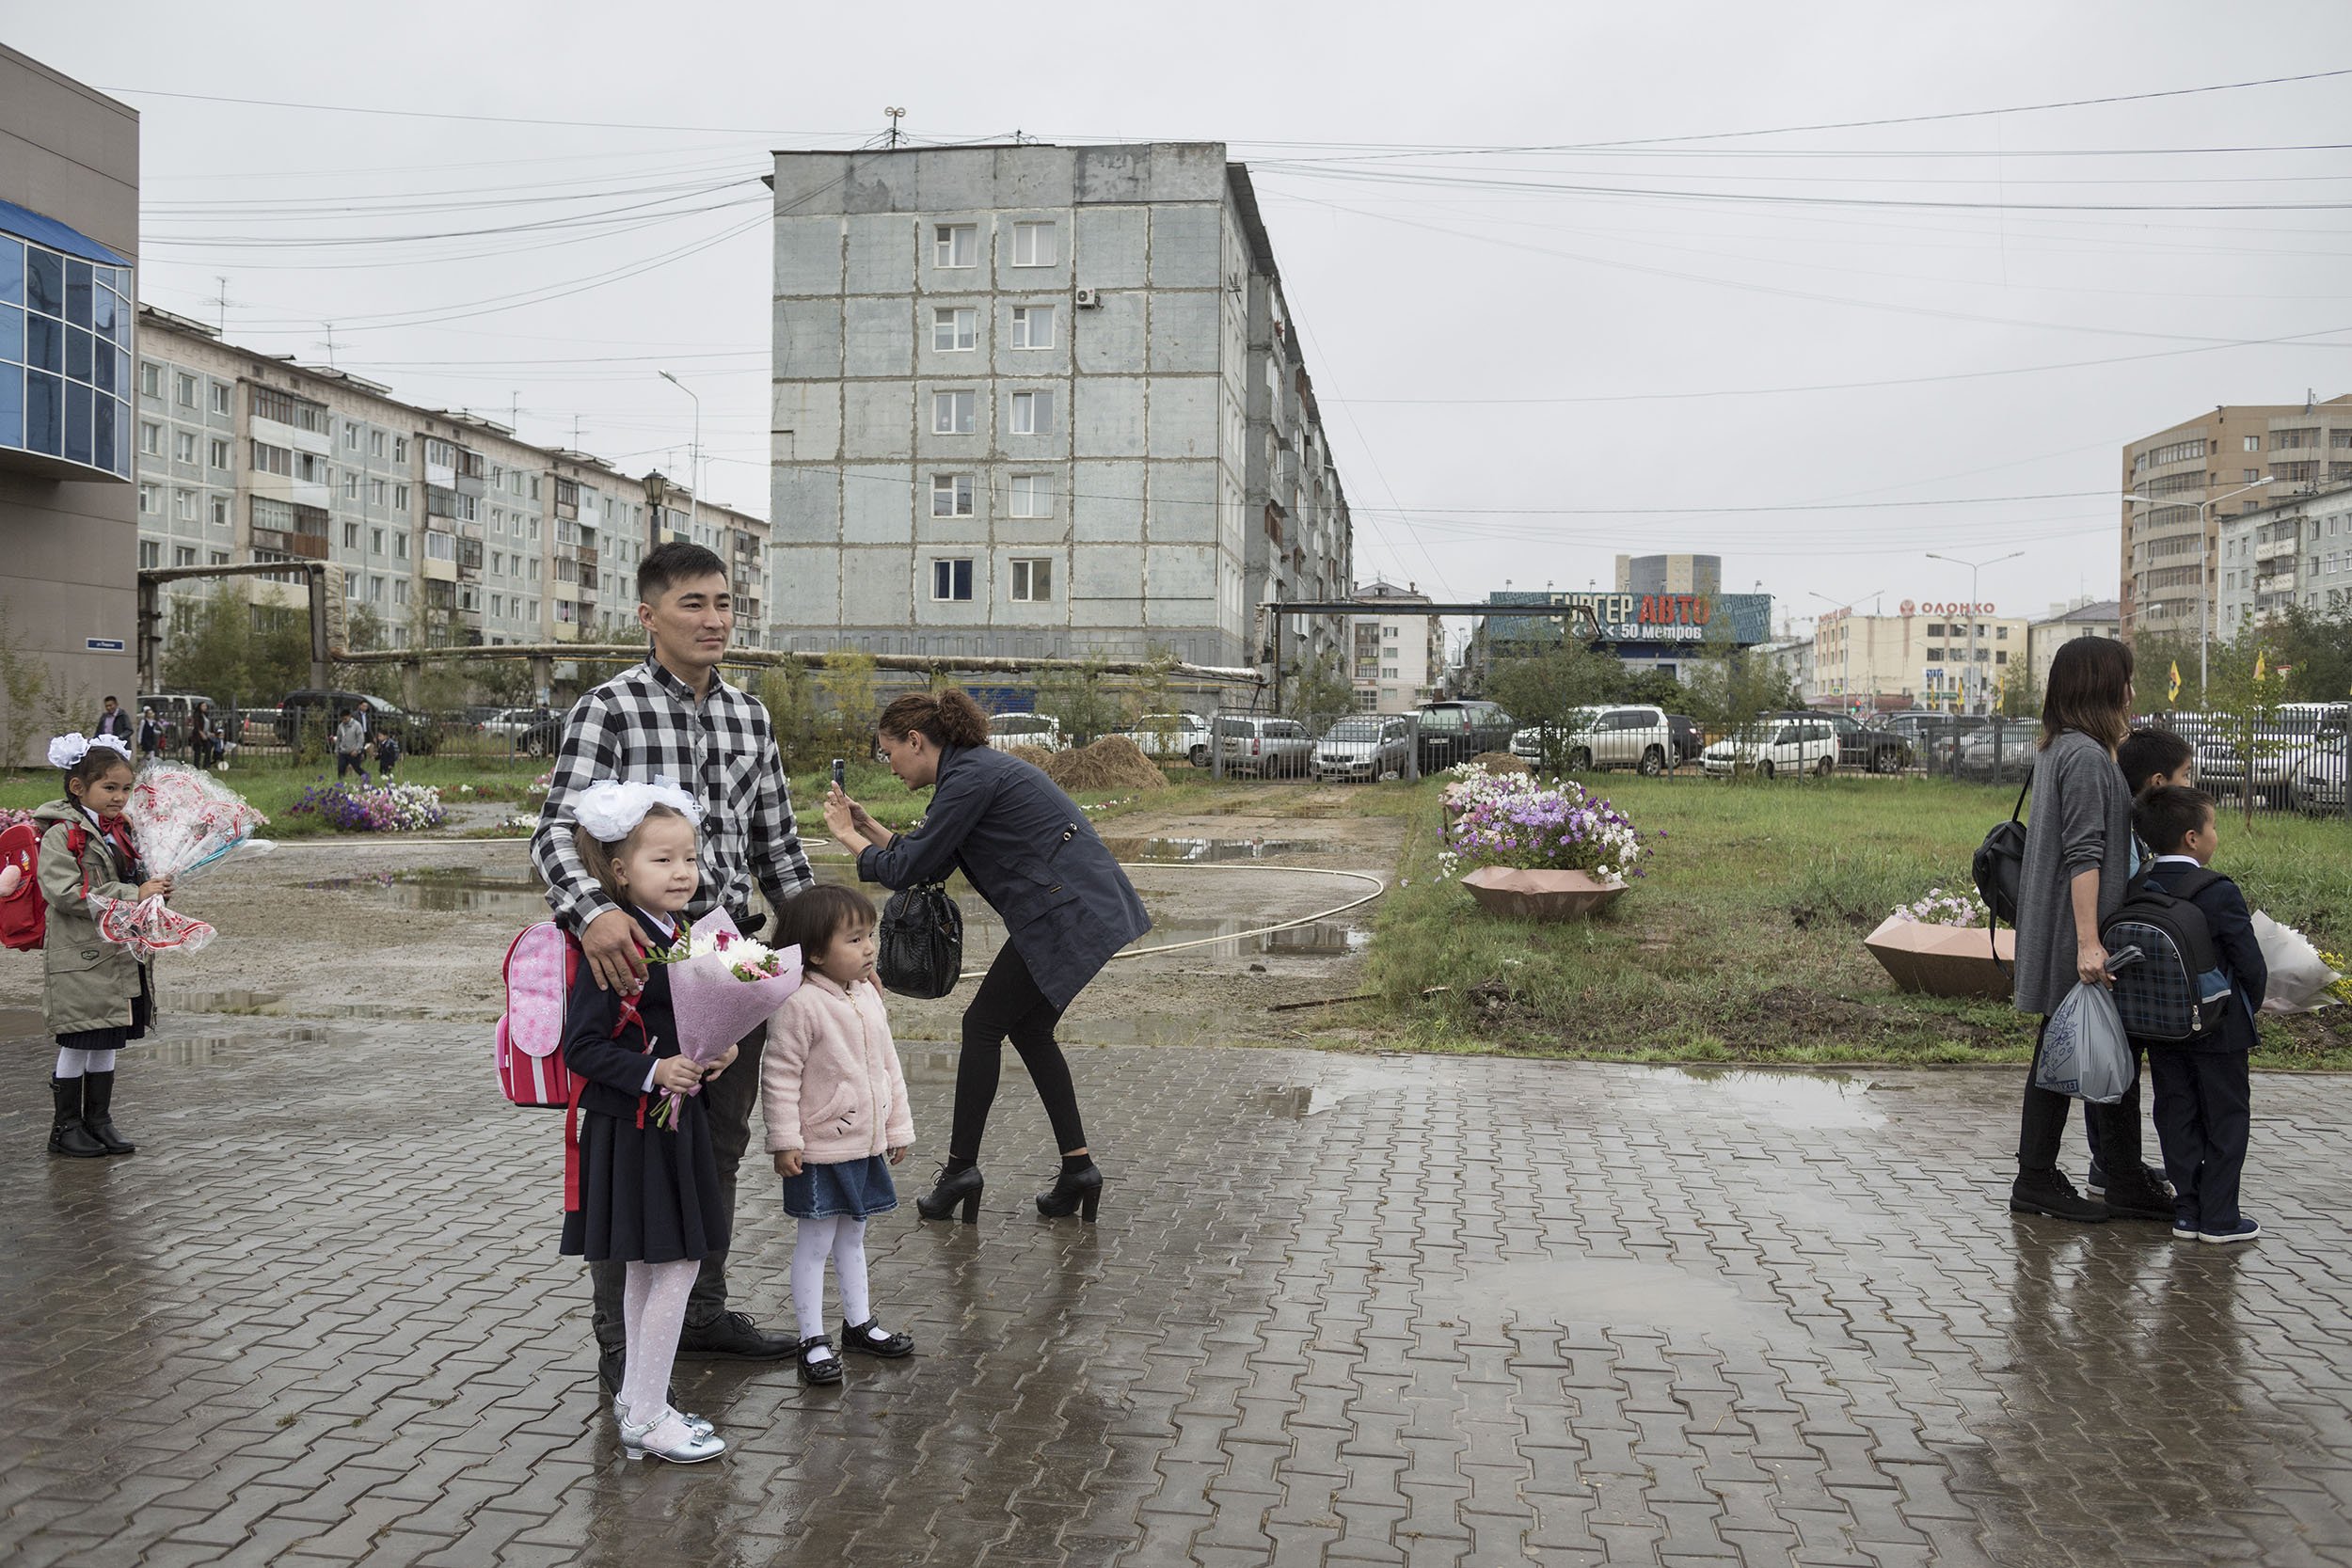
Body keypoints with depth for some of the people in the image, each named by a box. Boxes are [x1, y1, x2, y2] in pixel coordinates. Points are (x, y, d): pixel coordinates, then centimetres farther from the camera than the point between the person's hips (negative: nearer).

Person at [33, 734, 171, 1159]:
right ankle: (65, 1127, 11)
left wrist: (155, 888, 3)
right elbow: (63, 892, -22)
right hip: (78, 958, -8)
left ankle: (99, 1121, 22)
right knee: (76, 1044, 0)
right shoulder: (62, 834, -12)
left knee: (107, 1043, 13)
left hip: (119, 955, 8)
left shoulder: (119, 831, 13)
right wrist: (132, 895, -23)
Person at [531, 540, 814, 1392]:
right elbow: (557, 830, -19)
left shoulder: (750, 718, 11)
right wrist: (592, 912, -38)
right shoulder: (608, 708, -8)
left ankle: (703, 1310, 32)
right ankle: (622, 1342, 17)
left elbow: (777, 844, 17)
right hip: (640, 959, -6)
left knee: (719, 1146, 16)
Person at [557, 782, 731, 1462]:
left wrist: (719, 1051, 1)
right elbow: (582, 1049, -19)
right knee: (678, 1264, -4)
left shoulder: (682, 938, 8)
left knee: (646, 1266, 17)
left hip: (674, 1122, 9)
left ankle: (638, 1398, 29)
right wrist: (653, 1072, -27)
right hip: (631, 1128, -9)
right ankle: (646, 1418, 7)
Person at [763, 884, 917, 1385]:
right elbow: (780, 1076, -17)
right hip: (820, 1150, -7)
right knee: (815, 1242, 3)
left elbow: (889, 1065, 13)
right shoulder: (799, 1004, -19)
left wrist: (898, 1127, 14)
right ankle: (813, 1340, 14)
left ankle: (859, 1323, 33)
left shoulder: (868, 995, 5)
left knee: (852, 1235, 21)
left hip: (866, 1145, 8)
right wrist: (784, 1141, -17)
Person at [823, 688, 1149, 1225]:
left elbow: (909, 868, -11)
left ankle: (961, 1168, 9)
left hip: (1067, 914, -10)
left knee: (984, 1024, 1)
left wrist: (849, 838, 4)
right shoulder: (977, 768, 17)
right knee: (1028, 1030, 16)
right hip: (1088, 909, 10)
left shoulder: (969, 778, -14)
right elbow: (930, 863, 20)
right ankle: (1078, 1167, 16)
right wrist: (870, 828, 19)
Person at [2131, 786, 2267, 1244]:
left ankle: (2186, 1211, 15)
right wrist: (2244, 1013, 6)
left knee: (2177, 1117, 12)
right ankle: (2219, 1218, 9)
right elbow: (2252, 966, -12)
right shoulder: (2219, 892, -17)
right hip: (2218, 1031, -5)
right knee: (2226, 1120, 7)